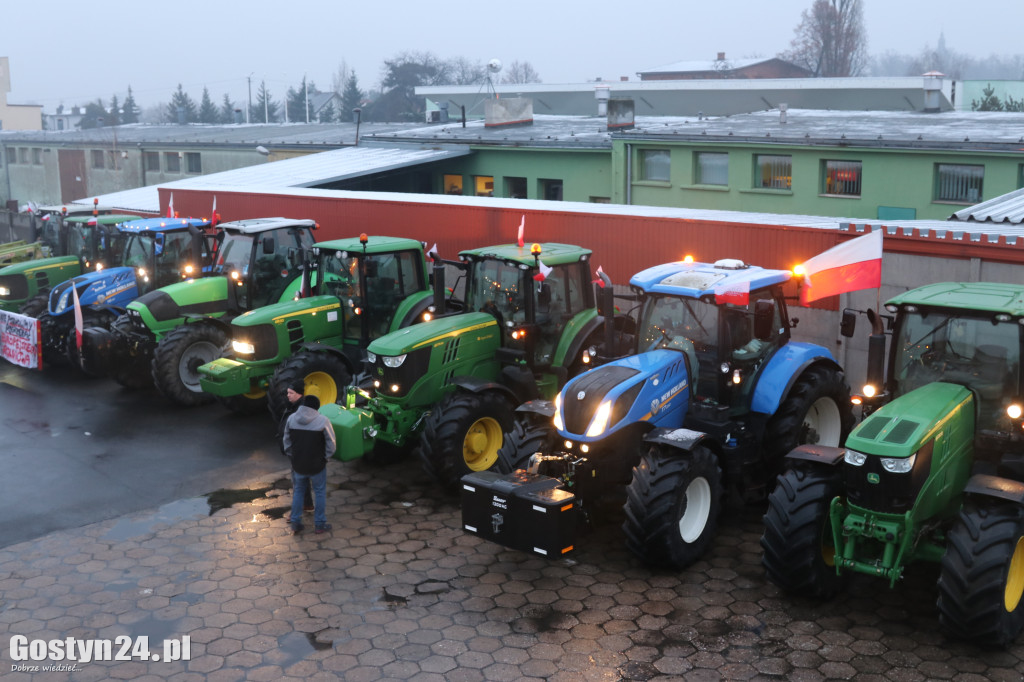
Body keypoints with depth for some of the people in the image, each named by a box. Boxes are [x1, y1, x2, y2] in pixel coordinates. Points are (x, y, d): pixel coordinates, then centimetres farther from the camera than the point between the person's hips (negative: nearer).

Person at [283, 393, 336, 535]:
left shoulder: (291, 419, -4)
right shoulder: (322, 421, -14)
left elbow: (287, 441, 5)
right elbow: (331, 443, -9)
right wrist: (326, 457, 5)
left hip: (298, 465, 3)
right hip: (317, 465, -3)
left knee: (298, 492, 19)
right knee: (320, 493, 13)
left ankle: (295, 524, 24)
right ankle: (319, 524, 19)